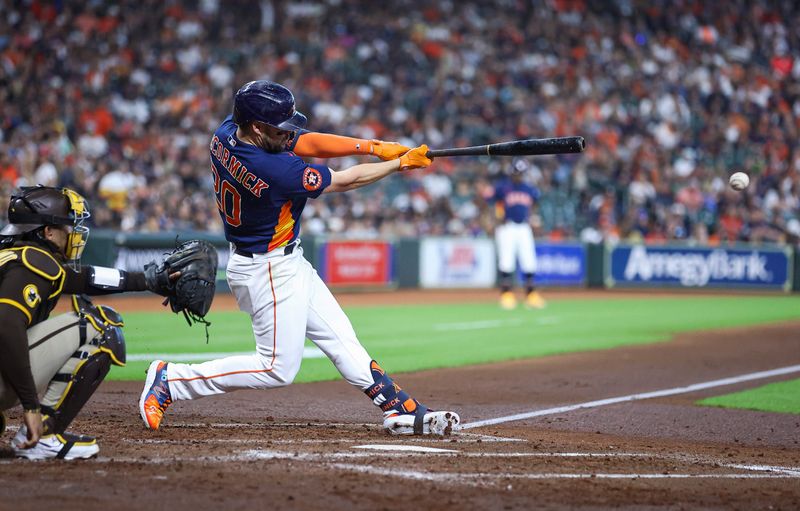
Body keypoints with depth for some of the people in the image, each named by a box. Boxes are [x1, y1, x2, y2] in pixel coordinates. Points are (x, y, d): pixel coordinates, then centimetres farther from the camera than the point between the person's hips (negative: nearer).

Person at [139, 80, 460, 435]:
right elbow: (345, 181, -20)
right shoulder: (274, 170, -32)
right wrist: (400, 164, -7)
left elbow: (308, 143, -3)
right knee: (278, 368, 0)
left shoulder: (226, 133, -8)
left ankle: (403, 411, 18)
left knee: (339, 337, 13)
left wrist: (372, 146, -11)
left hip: (286, 263, 10)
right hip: (270, 272, -10)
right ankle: (168, 380, 3)